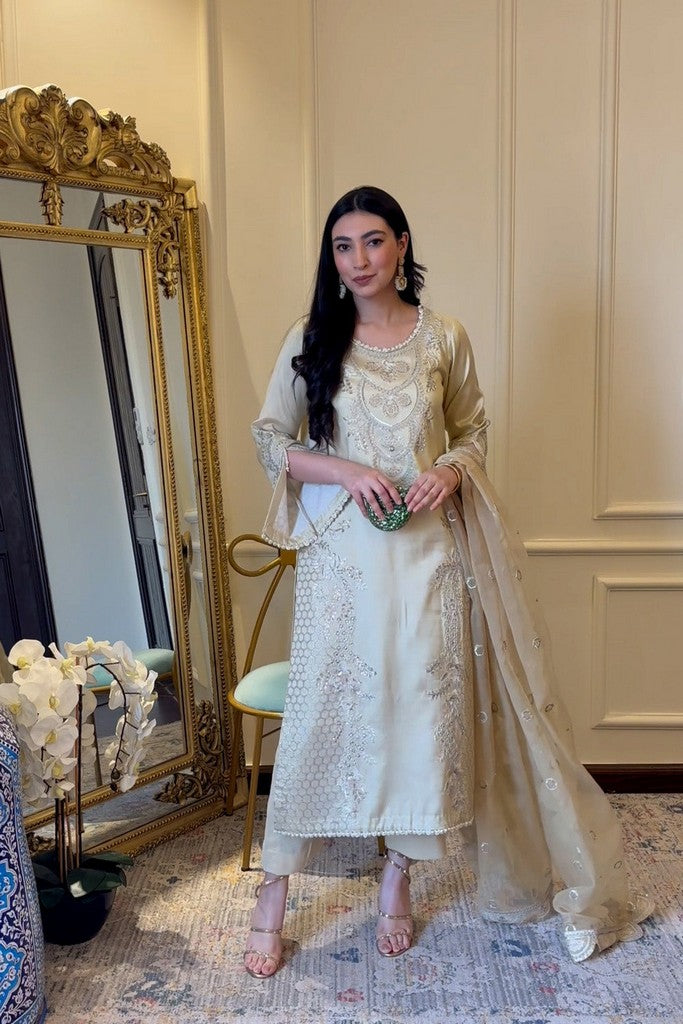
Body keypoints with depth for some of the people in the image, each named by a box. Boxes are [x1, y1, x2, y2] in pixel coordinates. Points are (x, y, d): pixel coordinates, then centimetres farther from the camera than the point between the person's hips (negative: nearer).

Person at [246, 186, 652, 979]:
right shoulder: (309, 341, 1)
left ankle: (398, 879, 27)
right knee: (320, 712, 3)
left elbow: (473, 431, 12)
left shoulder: (444, 339, 4)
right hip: (341, 554, -1)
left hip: (426, 551, 1)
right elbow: (270, 440, 3)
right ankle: (272, 899, 17)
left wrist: (450, 472, -10)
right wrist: (345, 471, -13)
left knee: (422, 706, 6)